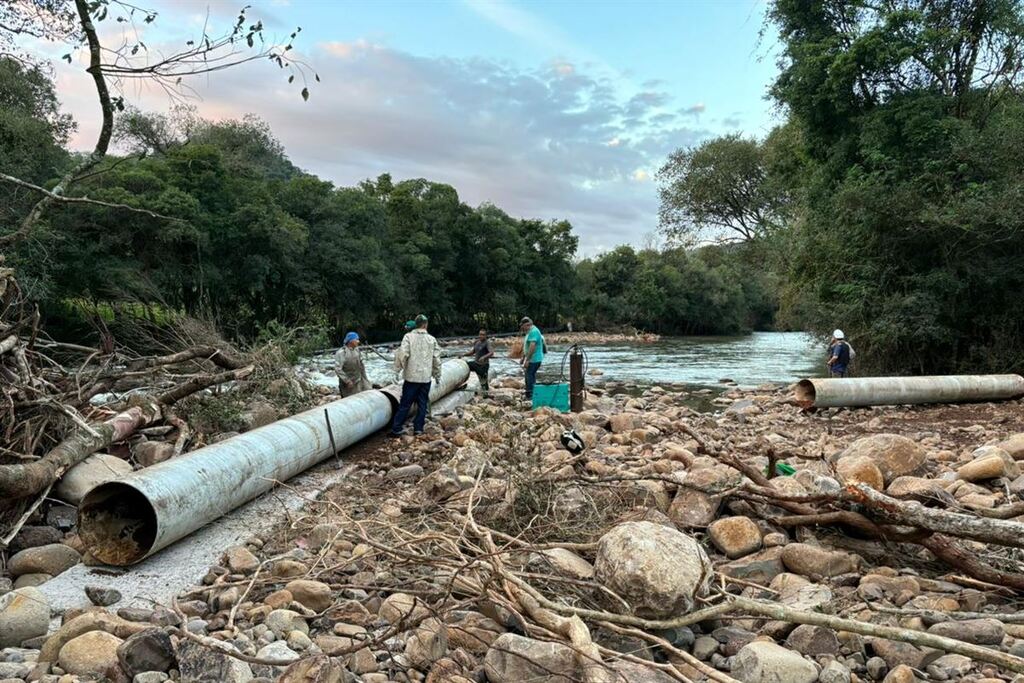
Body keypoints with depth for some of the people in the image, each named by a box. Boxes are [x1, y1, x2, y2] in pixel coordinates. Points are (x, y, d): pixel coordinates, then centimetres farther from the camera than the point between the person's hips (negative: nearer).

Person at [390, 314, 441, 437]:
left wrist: (397, 369, -3)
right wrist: (437, 376, 18)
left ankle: (396, 430, 4)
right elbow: (437, 359, 8)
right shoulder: (432, 339, 4)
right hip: (426, 377, 2)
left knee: (405, 404, 3)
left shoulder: (408, 337, -5)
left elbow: (403, 354, -15)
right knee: (422, 404, 11)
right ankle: (418, 428, 12)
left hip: (411, 377, -2)